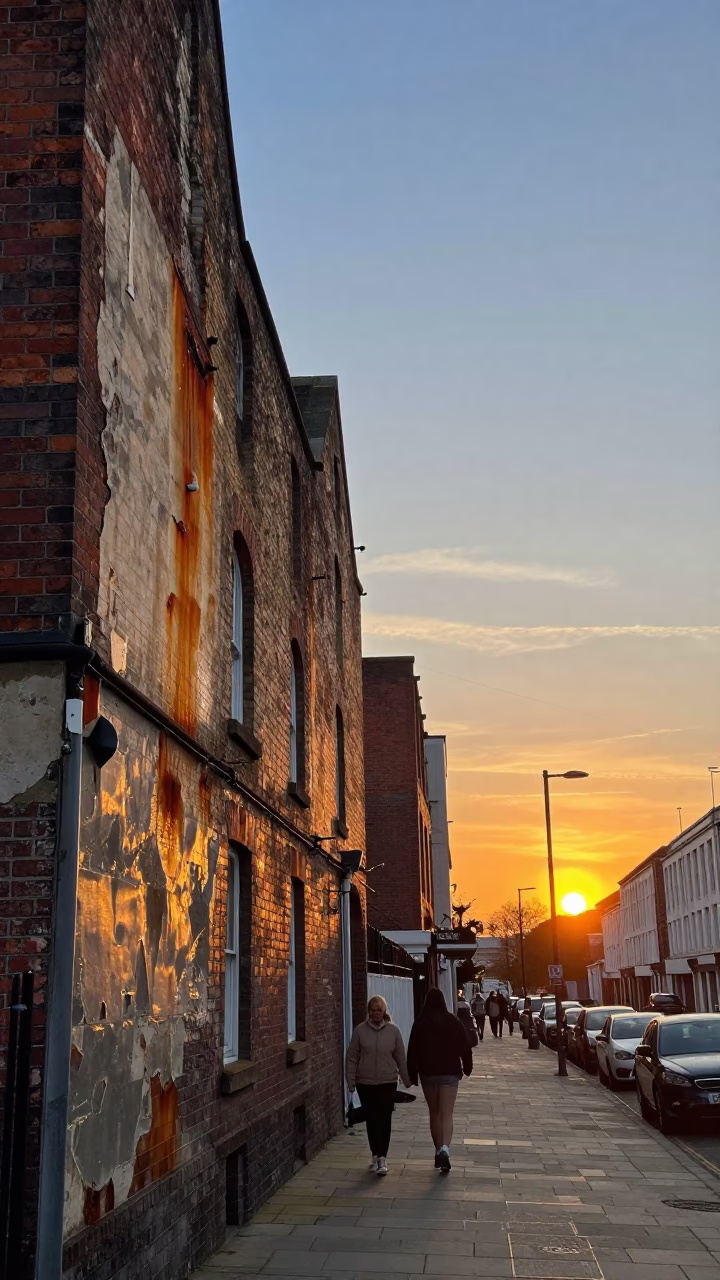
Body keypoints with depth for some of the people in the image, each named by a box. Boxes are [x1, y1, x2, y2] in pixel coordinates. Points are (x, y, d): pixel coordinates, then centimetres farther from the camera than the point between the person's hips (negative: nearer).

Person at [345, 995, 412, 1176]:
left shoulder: (393, 1030, -1)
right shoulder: (360, 1030, -2)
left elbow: (400, 1057, 6)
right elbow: (352, 1057, 1)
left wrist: (407, 1079, 9)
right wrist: (351, 1081, -3)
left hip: (387, 1082, -1)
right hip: (366, 1083, 1)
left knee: (384, 1120, -5)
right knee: (371, 1120, 5)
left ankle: (382, 1157, -3)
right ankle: (376, 1155, 18)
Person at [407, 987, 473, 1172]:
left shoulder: (420, 1023, -3)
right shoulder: (453, 1021, -2)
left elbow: (412, 1050, -2)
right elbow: (464, 1047, 2)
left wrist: (412, 1074, 5)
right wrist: (467, 1067, 16)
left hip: (427, 1073, 1)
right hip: (450, 1072, -1)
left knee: (434, 1113, 15)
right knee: (446, 1114, -4)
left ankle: (439, 1152, 20)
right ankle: (444, 1149, -24)